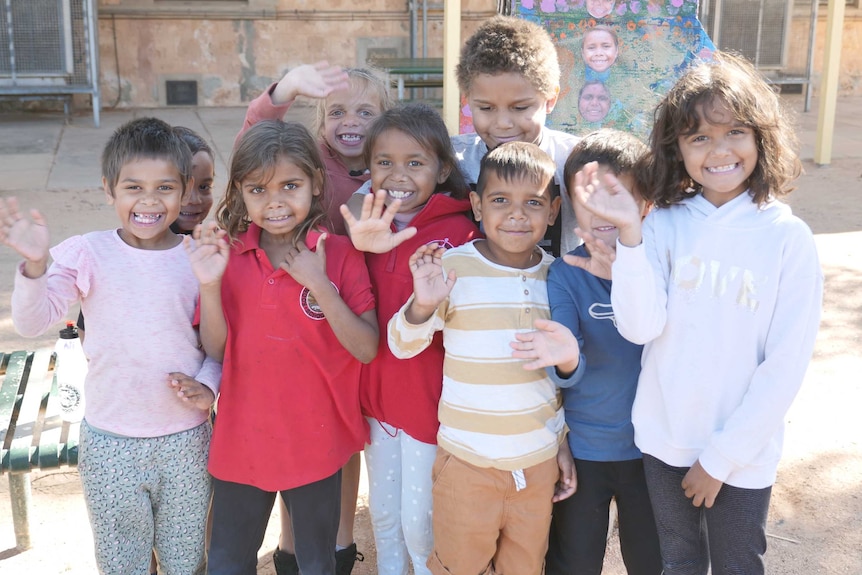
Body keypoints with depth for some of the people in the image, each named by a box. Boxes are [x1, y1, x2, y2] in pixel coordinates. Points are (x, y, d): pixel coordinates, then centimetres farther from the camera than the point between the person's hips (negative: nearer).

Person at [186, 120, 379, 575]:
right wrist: (209, 285, -18)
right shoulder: (227, 254, -3)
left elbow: (367, 349, -14)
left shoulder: (341, 255, -10)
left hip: (316, 446, -2)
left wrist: (318, 283, -24)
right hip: (242, 443, 2)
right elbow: (215, 349, -2)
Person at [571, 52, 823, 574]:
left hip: (744, 451, -2)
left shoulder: (788, 237, -11)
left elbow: (787, 363, -11)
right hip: (665, 440, 2)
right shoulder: (666, 224, -6)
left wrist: (721, 456, -10)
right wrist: (629, 232, -26)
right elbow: (640, 327, -16)